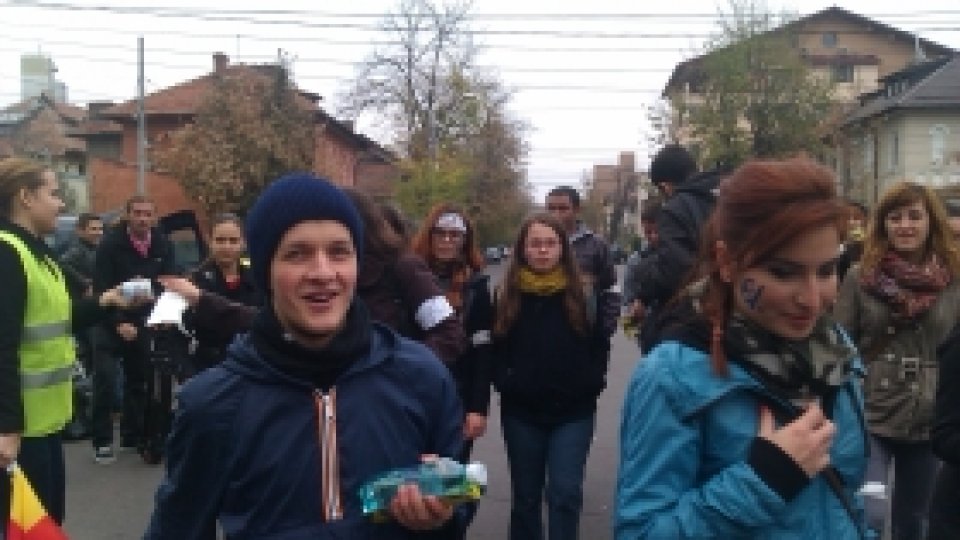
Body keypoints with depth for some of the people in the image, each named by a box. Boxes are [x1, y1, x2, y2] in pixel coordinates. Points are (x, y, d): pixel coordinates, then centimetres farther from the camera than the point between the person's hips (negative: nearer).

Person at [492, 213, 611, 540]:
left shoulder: (583, 294, 0)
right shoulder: (505, 295, 1)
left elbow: (600, 345, 5)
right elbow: (495, 348, 5)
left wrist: (590, 384, -6)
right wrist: (505, 382, -8)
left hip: (573, 411, -1)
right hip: (521, 411, 1)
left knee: (565, 492, -4)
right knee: (525, 495, 13)